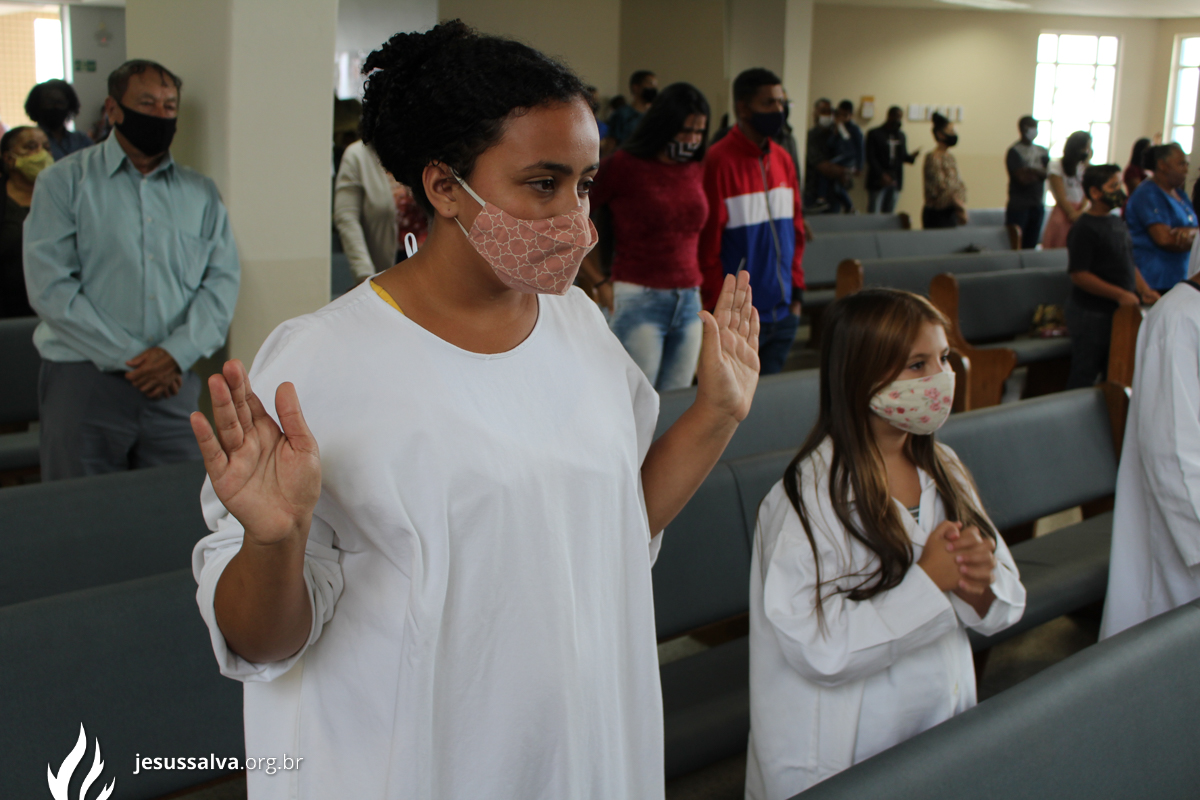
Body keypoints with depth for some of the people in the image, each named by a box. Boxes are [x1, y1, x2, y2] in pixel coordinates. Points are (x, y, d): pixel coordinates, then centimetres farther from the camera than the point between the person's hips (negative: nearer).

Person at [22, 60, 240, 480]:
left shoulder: (200, 193, 14)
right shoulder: (64, 182, 4)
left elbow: (221, 280, 5)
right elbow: (50, 287, -6)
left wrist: (177, 352, -11)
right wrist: (128, 359, -11)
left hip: (173, 384, 3)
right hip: (85, 380, -2)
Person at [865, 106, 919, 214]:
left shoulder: (901, 136, 13)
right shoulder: (874, 134, -3)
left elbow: (903, 156, 16)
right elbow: (870, 157, -8)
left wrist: (912, 156, -7)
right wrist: (881, 175, -19)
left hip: (895, 181, 5)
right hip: (878, 181, -5)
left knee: (889, 215, 6)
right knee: (873, 213, -6)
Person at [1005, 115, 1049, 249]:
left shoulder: (1042, 151, 15)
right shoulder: (1014, 151, -6)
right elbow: (1023, 178, -15)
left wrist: (1032, 170, -15)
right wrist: (1039, 173, -1)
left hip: (1038, 205, 6)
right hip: (1018, 206, -6)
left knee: (1030, 245, 5)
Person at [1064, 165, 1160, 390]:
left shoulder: (1118, 222, 12)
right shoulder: (1084, 228, -15)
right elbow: (1079, 275, -21)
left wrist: (1144, 290, 5)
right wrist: (1120, 294, -23)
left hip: (1120, 310, 8)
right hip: (1091, 313, -8)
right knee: (1085, 374, 0)